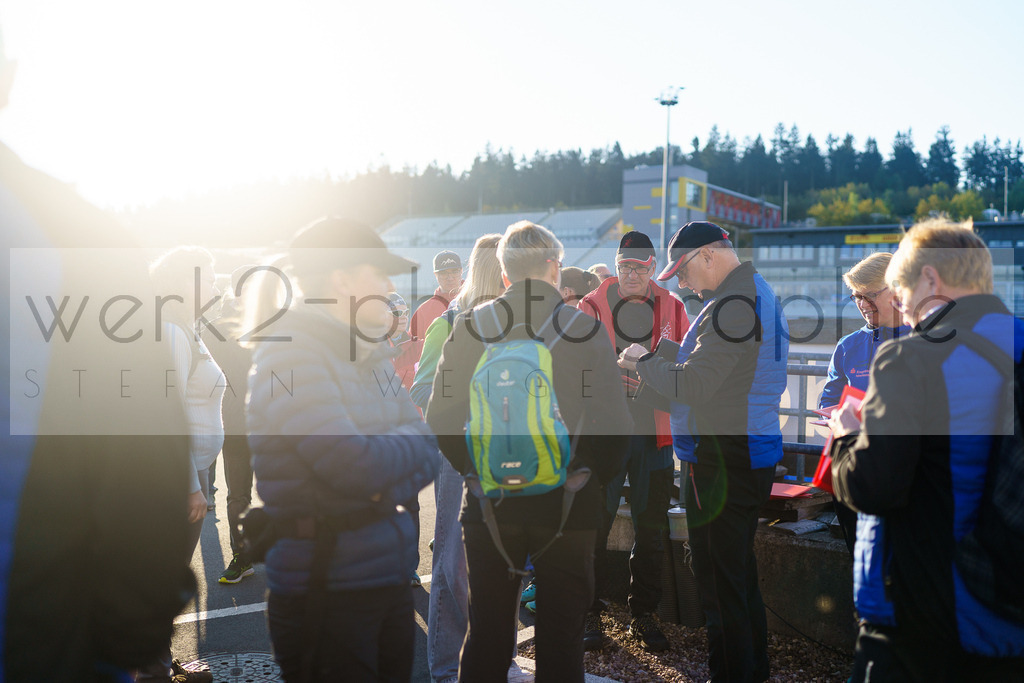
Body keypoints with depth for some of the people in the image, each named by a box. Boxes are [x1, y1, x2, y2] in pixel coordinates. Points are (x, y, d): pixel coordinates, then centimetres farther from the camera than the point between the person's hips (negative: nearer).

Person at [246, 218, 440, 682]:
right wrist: (406, 443, -4)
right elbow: (354, 467, -24)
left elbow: (428, 452, 6)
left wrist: (388, 487, -14)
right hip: (326, 594, -7)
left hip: (392, 582, 8)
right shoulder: (289, 353, -14)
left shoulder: (370, 356, 12)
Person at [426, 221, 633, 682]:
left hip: (489, 500, 2)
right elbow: (613, 425, -11)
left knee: (486, 632, 13)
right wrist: (592, 478, 5)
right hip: (566, 502, -2)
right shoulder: (585, 328, -7)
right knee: (561, 636, 11)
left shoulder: (471, 325, -2)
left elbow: (440, 417, 0)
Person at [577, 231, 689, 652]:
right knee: (595, 524, 2)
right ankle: (589, 614, 15)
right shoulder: (593, 305, 2)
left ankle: (643, 615, 22)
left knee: (651, 529, 9)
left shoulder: (672, 308, 10)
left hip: (655, 431, 3)